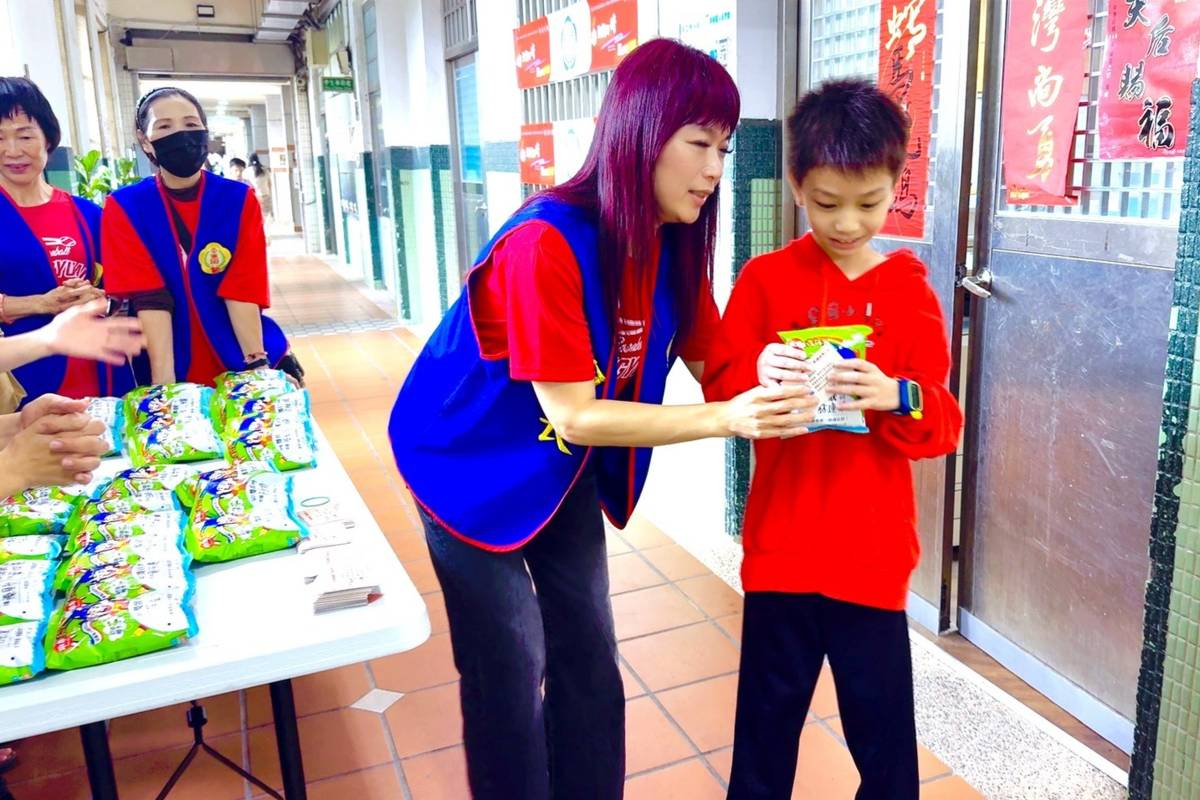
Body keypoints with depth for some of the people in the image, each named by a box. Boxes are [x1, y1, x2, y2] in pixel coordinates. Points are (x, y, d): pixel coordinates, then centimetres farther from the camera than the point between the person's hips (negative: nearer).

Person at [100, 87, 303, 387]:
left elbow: (242, 290, -9)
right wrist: (164, 384, -20)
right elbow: (150, 298, -13)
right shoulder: (124, 208, -4)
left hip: (242, 367, 1)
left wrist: (258, 365, -17)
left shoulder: (240, 199, -2)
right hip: (176, 373, 0)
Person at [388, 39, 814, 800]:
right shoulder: (545, 244, -32)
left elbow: (711, 365, -9)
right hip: (474, 465, -6)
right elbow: (572, 415, -31)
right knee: (511, 673, 2)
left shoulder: (676, 243, -9)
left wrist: (767, 386, -30)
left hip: (563, 468, 7)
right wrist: (727, 419, -38)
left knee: (589, 658, 13)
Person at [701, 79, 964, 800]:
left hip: (872, 553, 0)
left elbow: (944, 426, -4)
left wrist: (895, 397, -25)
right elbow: (719, 389, -4)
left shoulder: (911, 291, -2)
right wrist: (756, 374, -25)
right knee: (768, 712, 15)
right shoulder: (765, 279, -2)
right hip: (781, 547, 1)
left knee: (882, 720, 12)